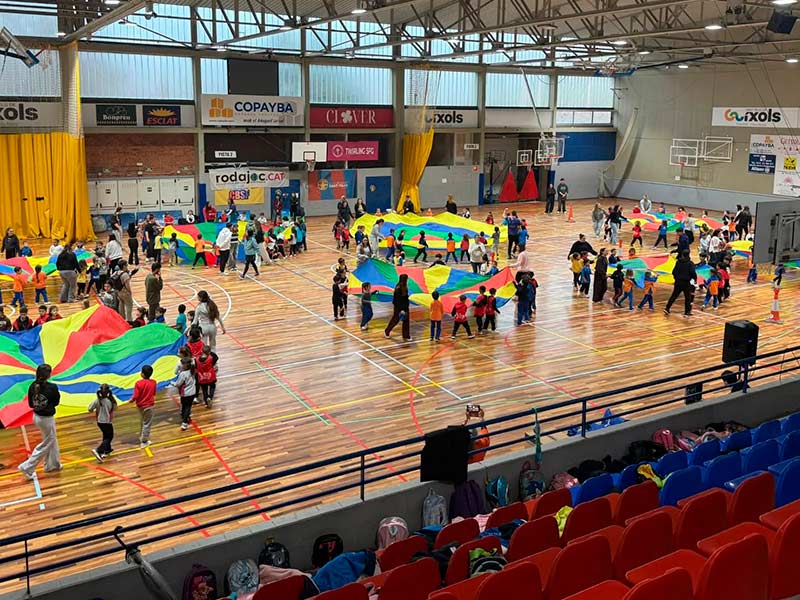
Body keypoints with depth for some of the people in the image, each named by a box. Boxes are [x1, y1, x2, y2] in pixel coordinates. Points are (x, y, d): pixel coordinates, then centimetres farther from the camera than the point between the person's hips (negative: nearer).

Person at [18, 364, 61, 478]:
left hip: (36, 417, 7)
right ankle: (27, 467, 6)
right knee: (45, 445, 9)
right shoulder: (52, 387, -23)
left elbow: (31, 404, 1)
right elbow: (56, 402, -7)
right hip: (47, 419, -7)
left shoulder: (32, 387, -8)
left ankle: (53, 464, 36)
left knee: (52, 441, 23)